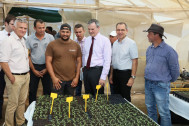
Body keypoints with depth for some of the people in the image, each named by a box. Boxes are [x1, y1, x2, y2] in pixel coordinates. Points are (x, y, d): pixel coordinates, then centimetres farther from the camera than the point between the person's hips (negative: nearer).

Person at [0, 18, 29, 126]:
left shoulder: (24, 41, 12)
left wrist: (28, 72, 14)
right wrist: (11, 78, -15)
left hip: (26, 76, 7)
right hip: (15, 77, -7)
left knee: (22, 101, 16)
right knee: (13, 104, 1)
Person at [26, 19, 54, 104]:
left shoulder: (50, 37, -3)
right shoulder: (29, 39, -1)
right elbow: (28, 56, 2)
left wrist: (47, 68, -5)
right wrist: (33, 70, -2)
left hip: (47, 67, 0)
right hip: (34, 67, 1)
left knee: (48, 89, 7)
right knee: (32, 90, 9)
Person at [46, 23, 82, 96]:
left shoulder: (76, 45, 5)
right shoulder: (52, 45, -2)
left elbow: (79, 62, 8)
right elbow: (48, 62, -4)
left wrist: (77, 77, 1)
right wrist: (53, 77, -10)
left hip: (72, 80, 3)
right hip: (57, 80, -2)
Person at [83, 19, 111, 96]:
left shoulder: (105, 40, -8)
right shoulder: (87, 40, 9)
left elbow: (107, 60, -12)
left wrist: (103, 77, -16)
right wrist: (84, 68, 9)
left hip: (97, 71, -5)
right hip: (86, 70, 5)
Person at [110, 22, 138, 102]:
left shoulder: (131, 43, -10)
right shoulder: (115, 43, 10)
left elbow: (135, 61, -12)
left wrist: (132, 77, -16)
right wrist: (111, 74, 14)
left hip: (125, 73, -6)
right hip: (115, 72, 6)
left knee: (125, 97, 0)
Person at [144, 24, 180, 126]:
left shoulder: (168, 50, -15)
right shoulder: (149, 49, 6)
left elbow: (175, 69, -7)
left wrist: (170, 80, 5)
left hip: (161, 85, -7)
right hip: (148, 83, 7)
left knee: (163, 112, 2)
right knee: (150, 108, 19)